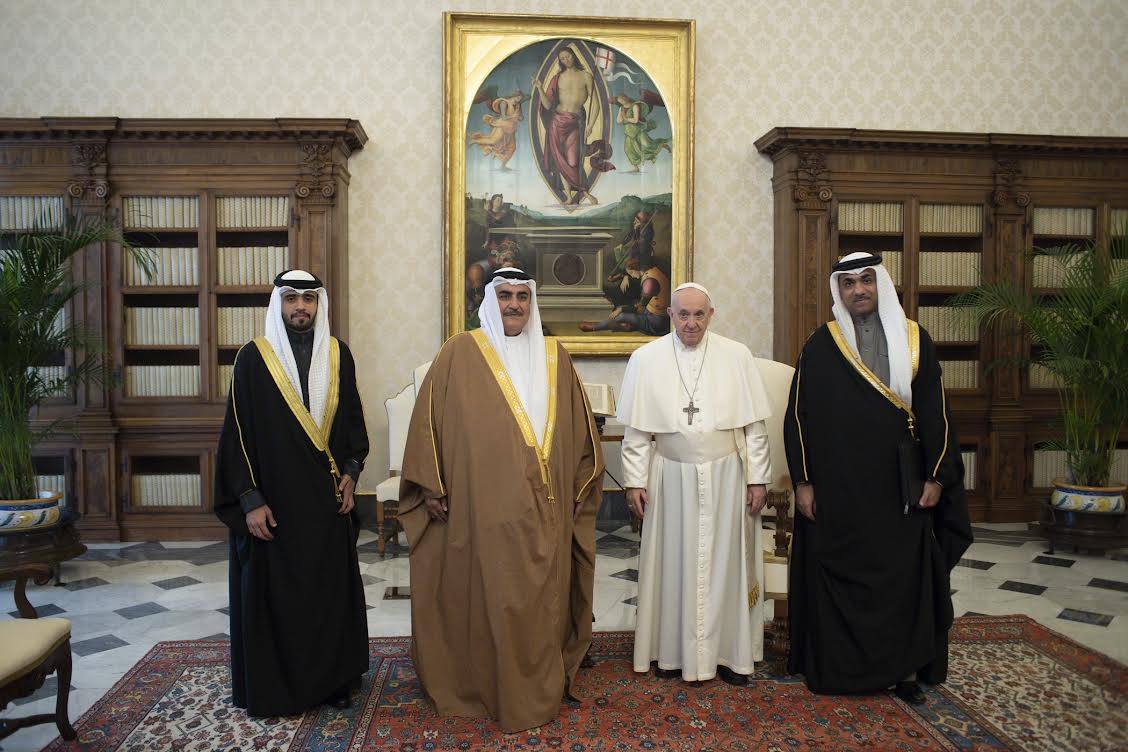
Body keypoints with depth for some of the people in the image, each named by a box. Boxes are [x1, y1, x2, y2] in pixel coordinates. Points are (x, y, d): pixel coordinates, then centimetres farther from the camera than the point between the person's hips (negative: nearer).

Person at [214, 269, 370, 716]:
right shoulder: (254, 357, -4)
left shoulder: (337, 355, 5)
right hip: (273, 503, -2)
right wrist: (249, 500, -10)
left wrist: (351, 471, 0)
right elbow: (238, 432, -5)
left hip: (328, 500, 3)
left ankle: (332, 678, 25)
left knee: (331, 588, 10)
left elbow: (353, 419, 12)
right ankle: (270, 688, 22)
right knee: (273, 592, 5)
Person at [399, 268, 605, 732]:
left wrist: (580, 486, 13)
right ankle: (484, 687, 21)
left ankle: (541, 692, 26)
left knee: (542, 600, 10)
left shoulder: (554, 357, 11)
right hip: (483, 506, -3)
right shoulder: (460, 353, 0)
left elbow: (578, 427, 15)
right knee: (488, 599, 2)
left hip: (545, 509, 4)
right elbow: (429, 417, -1)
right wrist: (432, 485, -5)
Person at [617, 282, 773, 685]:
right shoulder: (646, 358, -2)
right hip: (672, 477, 0)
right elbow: (635, 429, 0)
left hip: (726, 475, 0)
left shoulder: (736, 356, -1)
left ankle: (730, 650, 23)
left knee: (725, 562, 8)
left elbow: (754, 425, 1)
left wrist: (758, 478, 0)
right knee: (674, 562, 8)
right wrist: (635, 481, -3)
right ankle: (673, 649, 23)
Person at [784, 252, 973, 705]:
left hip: (898, 486, 1)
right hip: (836, 489, -1)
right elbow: (798, 416, -1)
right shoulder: (820, 346, 0)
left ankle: (904, 668, 23)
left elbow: (936, 413, 5)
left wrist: (937, 477, -1)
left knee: (904, 575, 7)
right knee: (837, 575, 6)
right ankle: (834, 667, 21)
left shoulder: (914, 340, 4)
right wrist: (802, 481, -6)